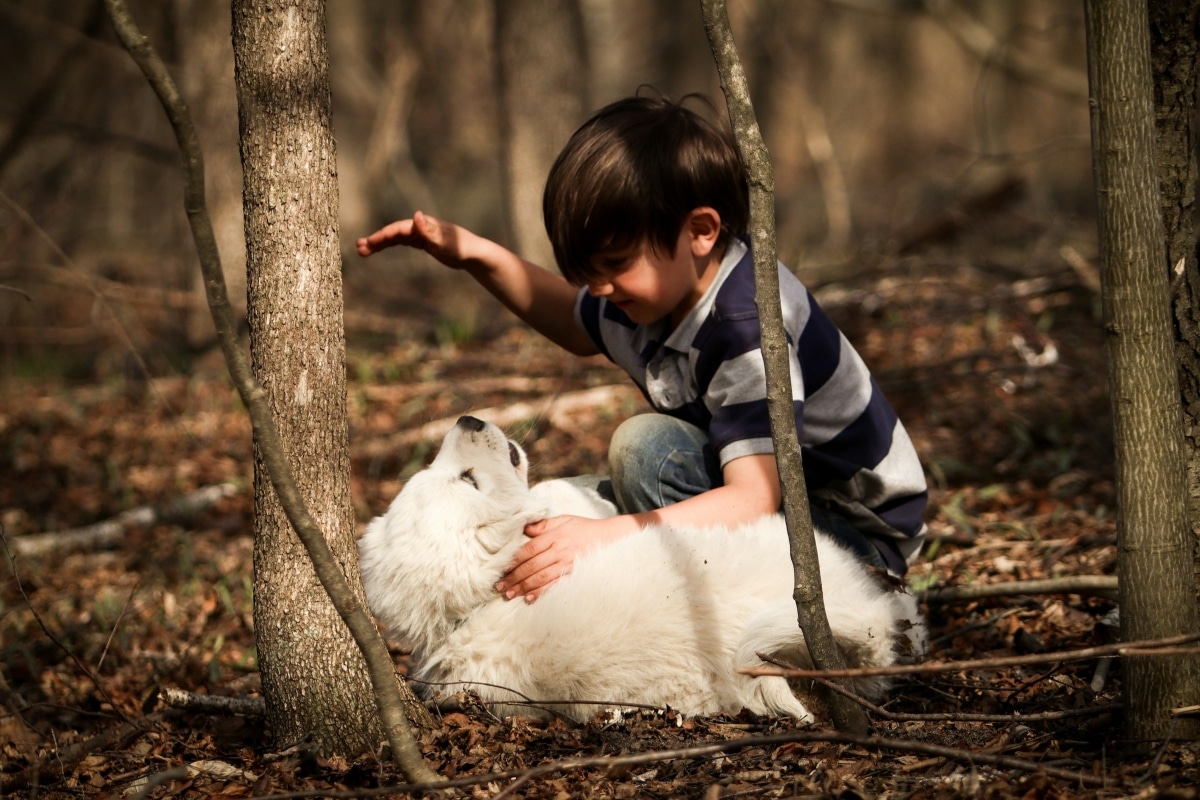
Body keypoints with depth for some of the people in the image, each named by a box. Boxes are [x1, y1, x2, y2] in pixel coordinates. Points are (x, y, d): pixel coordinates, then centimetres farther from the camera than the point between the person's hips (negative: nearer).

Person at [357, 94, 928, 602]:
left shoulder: (752, 326, -30)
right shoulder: (658, 292, -3)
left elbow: (752, 500, -41)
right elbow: (578, 325, 23)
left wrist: (607, 535, -53)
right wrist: (476, 256, 8)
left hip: (860, 535, -9)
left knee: (646, 445, -28)